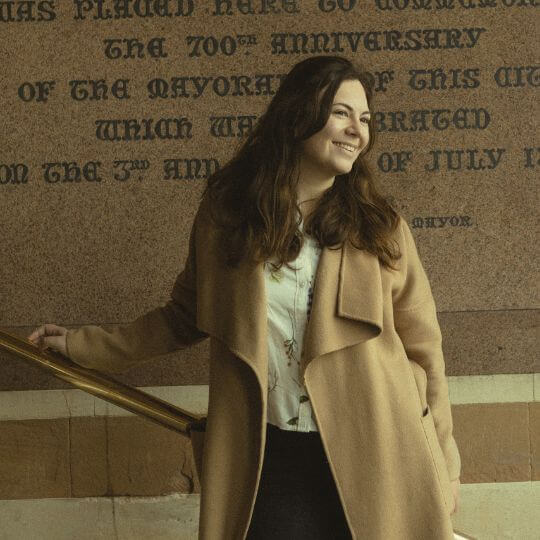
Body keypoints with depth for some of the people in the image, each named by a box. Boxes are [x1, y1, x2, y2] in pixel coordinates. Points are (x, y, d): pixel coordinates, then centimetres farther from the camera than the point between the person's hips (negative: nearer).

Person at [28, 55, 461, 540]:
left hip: (371, 463, 0)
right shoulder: (226, 213, 2)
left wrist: (444, 472, 2)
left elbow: (423, 351, 3)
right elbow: (186, 316, 15)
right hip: (266, 462, 0)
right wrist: (82, 345, 17)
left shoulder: (381, 227, -1)